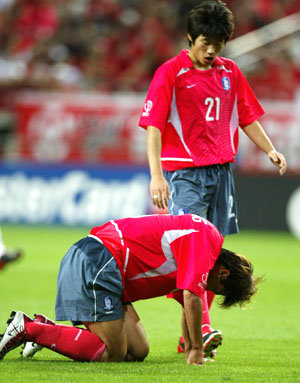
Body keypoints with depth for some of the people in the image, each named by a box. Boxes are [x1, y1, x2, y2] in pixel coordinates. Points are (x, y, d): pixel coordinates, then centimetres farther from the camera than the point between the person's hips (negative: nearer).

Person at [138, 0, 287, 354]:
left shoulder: (230, 73, 12)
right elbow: (153, 126, -10)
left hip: (221, 172, 6)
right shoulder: (170, 73, -5)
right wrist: (156, 175, -20)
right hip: (184, 174, -6)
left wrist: (270, 149, 6)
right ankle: (201, 329, -24)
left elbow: (247, 117, 22)